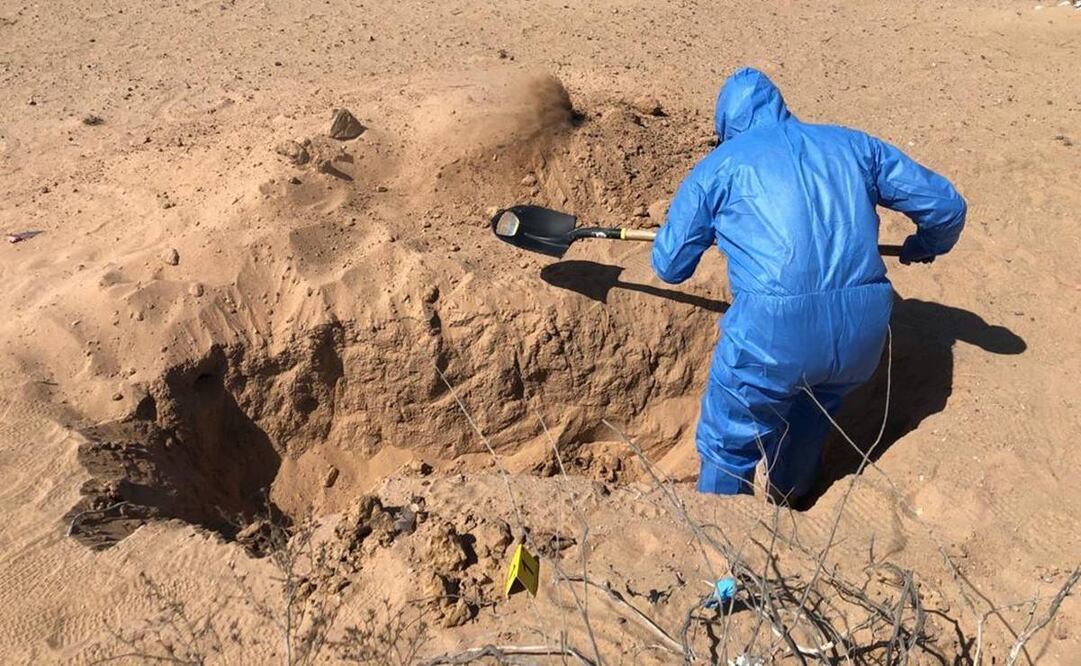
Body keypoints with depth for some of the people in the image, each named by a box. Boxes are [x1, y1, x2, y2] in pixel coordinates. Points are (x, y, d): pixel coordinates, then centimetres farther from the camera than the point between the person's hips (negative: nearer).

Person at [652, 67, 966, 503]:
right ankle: (790, 497, 56)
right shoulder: (853, 144, 20)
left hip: (772, 329, -5)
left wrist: (713, 232, 36)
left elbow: (670, 266, 13)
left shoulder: (718, 165, 11)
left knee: (728, 445, 17)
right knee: (814, 407, 33)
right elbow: (946, 205, 21)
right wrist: (927, 245, 44)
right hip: (864, 327, 5)